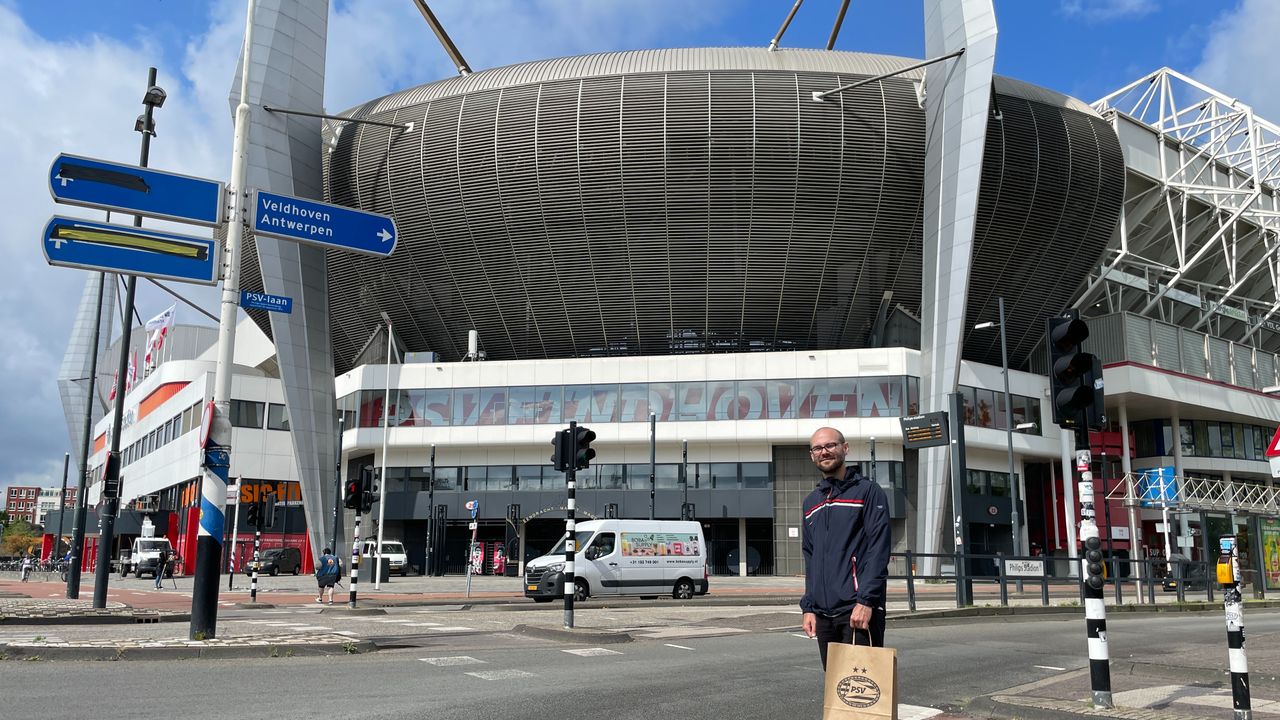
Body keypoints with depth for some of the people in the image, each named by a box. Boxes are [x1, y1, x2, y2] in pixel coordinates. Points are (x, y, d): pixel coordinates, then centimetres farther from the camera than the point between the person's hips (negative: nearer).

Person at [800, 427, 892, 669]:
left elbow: (878, 550, -10)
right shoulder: (811, 502, 18)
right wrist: (808, 606, 11)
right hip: (823, 613, 6)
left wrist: (866, 600, -18)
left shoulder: (868, 491, -1)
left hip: (859, 610, -6)